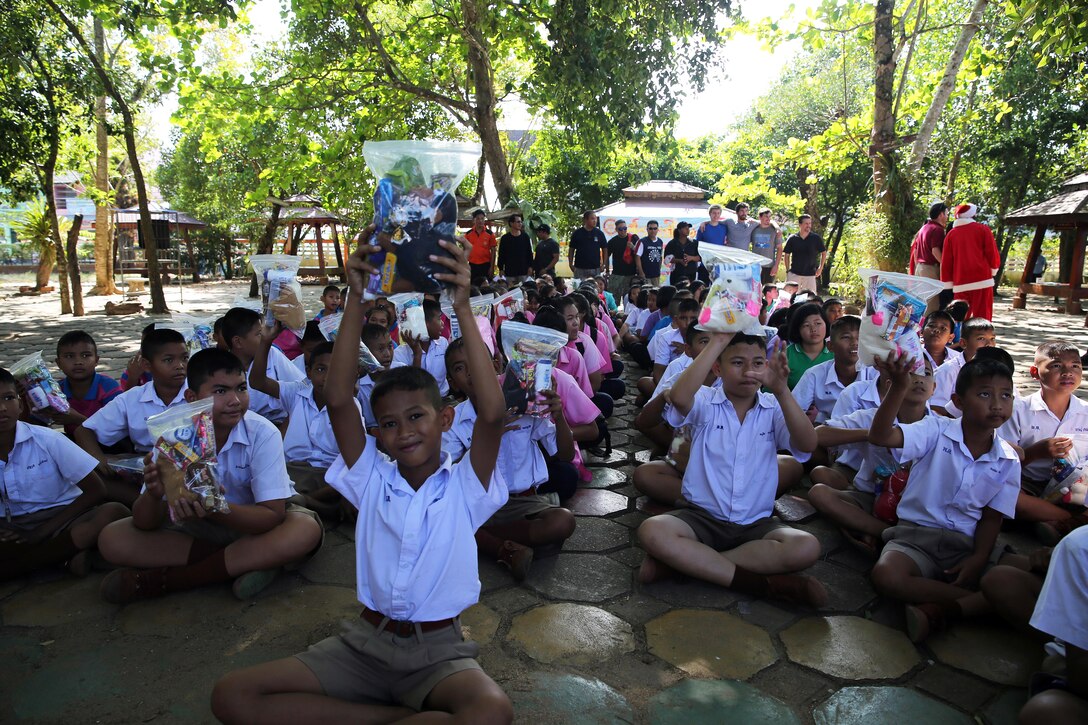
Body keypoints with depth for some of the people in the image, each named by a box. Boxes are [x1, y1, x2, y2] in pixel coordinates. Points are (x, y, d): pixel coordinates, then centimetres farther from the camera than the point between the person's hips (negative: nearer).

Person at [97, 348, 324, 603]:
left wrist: (214, 509, -44)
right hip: (196, 525, 3)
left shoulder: (263, 434, -24)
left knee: (305, 530, -34)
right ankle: (246, 561, -18)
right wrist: (153, 495, -39)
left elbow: (272, 515, -28)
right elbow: (145, 523, -15)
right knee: (113, 540, -16)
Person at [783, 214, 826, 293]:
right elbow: (787, 254, 7)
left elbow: (824, 252, 8)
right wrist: (787, 270, 3)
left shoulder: (816, 238, -2)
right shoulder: (792, 238, -1)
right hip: (794, 274, 0)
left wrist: (820, 268, 1)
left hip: (810, 274, 0)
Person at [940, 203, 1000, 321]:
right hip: (982, 281, -2)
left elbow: (945, 261, 8)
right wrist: (993, 269, 18)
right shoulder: (983, 229, 4)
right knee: (982, 320, -3)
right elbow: (993, 254, 0)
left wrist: (947, 283, 13)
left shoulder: (951, 234, 10)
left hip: (960, 284, 3)